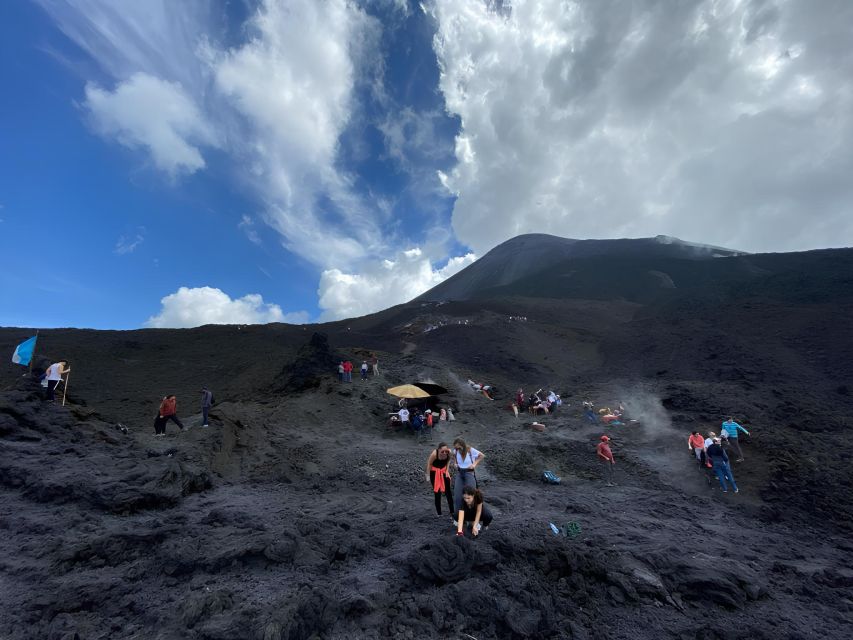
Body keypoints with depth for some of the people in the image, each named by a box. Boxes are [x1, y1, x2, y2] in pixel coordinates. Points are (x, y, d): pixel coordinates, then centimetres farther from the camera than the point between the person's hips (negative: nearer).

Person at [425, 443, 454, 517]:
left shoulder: (449, 452, -25)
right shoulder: (434, 454, -34)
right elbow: (429, 464, -17)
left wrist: (447, 470, -3)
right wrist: (428, 476, -11)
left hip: (444, 471, 3)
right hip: (434, 472, -3)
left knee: (448, 492, 1)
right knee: (437, 493, 4)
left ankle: (452, 512, 10)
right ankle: (438, 513, 18)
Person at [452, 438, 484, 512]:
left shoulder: (471, 450, -16)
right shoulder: (456, 451, -5)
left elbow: (482, 456, -1)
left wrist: (475, 464, -7)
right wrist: (455, 463, 3)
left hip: (469, 473, -4)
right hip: (459, 473, 4)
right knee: (457, 496, 1)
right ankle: (458, 513, 14)